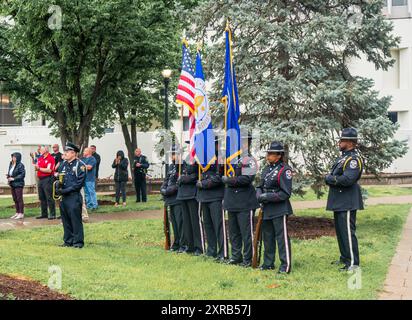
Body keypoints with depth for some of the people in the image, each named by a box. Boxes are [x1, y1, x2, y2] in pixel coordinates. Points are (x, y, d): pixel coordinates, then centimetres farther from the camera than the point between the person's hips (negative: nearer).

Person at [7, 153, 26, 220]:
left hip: (18, 184, -8)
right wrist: (8, 175, 0)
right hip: (12, 184, 8)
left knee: (19, 199, -5)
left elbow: (22, 174, -18)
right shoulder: (11, 164, 12)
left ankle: (21, 213, 0)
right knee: (15, 199, 12)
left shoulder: (20, 165, -13)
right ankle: (17, 213, 20)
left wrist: (14, 178, -19)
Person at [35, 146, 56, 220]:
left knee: (49, 198, -8)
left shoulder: (50, 158, -9)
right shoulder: (40, 158, 16)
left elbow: (49, 170, -17)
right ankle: (44, 214, 18)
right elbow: (36, 168, 16)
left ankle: (52, 214, -5)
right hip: (40, 179, 8)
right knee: (42, 198, 11)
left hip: (48, 179, -8)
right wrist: (36, 167, -7)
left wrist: (39, 168, -12)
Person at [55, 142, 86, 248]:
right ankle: (68, 241, 21)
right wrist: (58, 189, -2)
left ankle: (78, 242, 3)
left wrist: (66, 190, -16)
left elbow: (79, 183, -13)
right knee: (66, 220, 11)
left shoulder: (80, 165, -8)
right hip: (64, 197, 7)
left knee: (76, 219, -4)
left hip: (74, 197, -7)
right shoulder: (63, 164, 13)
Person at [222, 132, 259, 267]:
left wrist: (229, 180, -13)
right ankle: (236, 256, 26)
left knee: (246, 232, -2)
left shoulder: (249, 160, -10)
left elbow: (246, 179, -21)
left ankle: (248, 260, 6)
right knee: (233, 231, 15)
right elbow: (224, 177, 22)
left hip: (245, 202, -8)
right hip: (232, 202, 8)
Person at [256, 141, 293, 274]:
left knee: (282, 237, -5)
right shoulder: (266, 169, 11)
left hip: (279, 209, -8)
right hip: (267, 209, 8)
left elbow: (285, 193, -16)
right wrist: (259, 194, -5)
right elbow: (260, 186, 17)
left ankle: (285, 265, 0)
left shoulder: (284, 170, -12)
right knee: (267, 236, 15)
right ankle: (268, 263, 26)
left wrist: (267, 197, -18)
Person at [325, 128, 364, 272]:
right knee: (340, 231, 17)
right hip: (338, 202, 10)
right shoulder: (342, 157, 16)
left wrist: (330, 179, -12)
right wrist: (330, 178, -6)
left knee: (347, 232, -8)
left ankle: (353, 263, -4)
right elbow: (331, 176, 17)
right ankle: (344, 258, 29)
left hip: (348, 202, -10)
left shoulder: (354, 159, -15)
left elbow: (348, 179, -26)